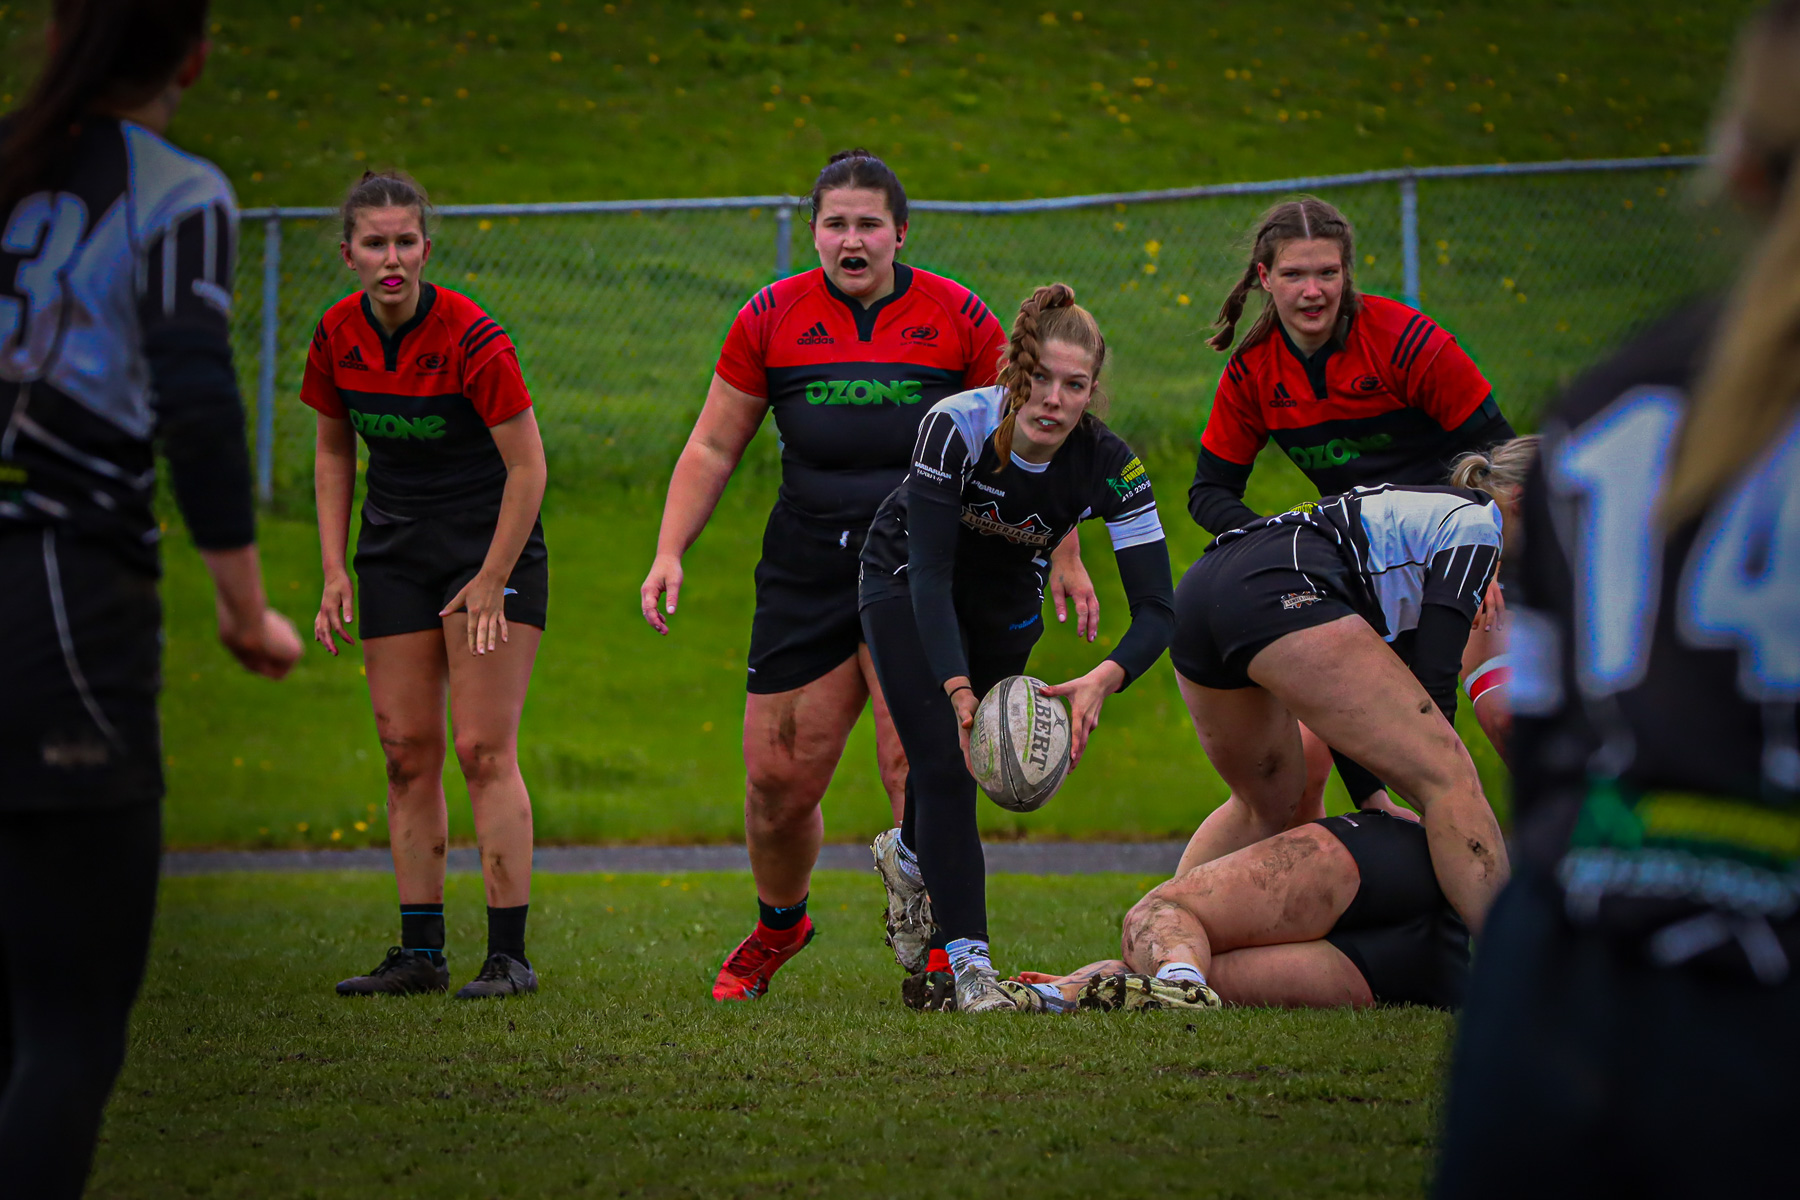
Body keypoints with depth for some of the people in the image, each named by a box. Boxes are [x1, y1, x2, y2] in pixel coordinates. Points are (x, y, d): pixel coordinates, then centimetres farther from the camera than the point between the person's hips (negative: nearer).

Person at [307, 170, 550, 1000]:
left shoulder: (471, 339, -20)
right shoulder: (338, 337, -3)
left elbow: (527, 466, -15)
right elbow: (333, 450, 11)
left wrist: (493, 580, -14)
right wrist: (335, 570, 4)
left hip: (491, 548, -5)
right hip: (395, 551, 5)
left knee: (484, 749, -10)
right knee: (408, 750, 2)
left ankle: (509, 954, -7)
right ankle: (420, 952, 6)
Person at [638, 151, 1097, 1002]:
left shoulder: (958, 318, 2)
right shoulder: (771, 318, 6)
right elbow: (712, 449, 12)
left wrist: (1063, 558, 7)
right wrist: (670, 552, 3)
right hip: (807, 572, 2)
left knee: (917, 764, -15)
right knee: (778, 777, 3)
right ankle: (777, 926, 29)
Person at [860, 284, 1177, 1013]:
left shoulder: (1108, 464, -29)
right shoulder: (955, 427, -35)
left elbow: (1156, 610, -31)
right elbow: (930, 573, -35)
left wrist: (1104, 680, -51)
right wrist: (957, 689, -48)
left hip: (1007, 601, 3)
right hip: (907, 584, -3)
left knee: (964, 764, 15)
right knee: (944, 765, -17)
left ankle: (912, 860, 49)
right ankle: (967, 965, -17)